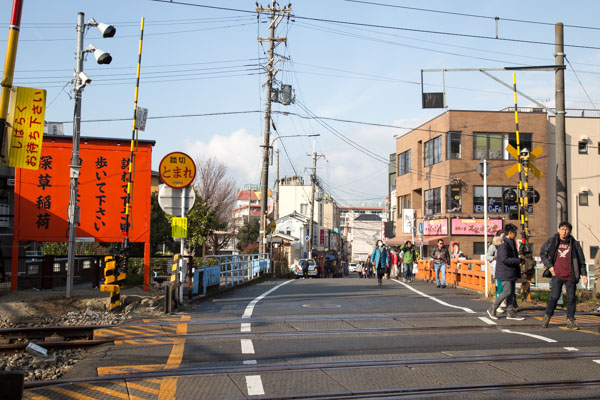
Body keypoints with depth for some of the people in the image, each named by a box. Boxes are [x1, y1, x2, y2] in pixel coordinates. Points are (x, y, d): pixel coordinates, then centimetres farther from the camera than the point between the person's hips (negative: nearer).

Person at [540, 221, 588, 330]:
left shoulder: (574, 244, 5)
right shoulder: (551, 241, 3)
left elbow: (581, 260, 10)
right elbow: (542, 253, 12)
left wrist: (583, 274, 3)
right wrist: (549, 266, 2)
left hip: (570, 276, 1)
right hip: (557, 275, -1)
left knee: (571, 298, 3)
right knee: (554, 296, -7)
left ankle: (570, 320, 15)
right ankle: (547, 315, 12)